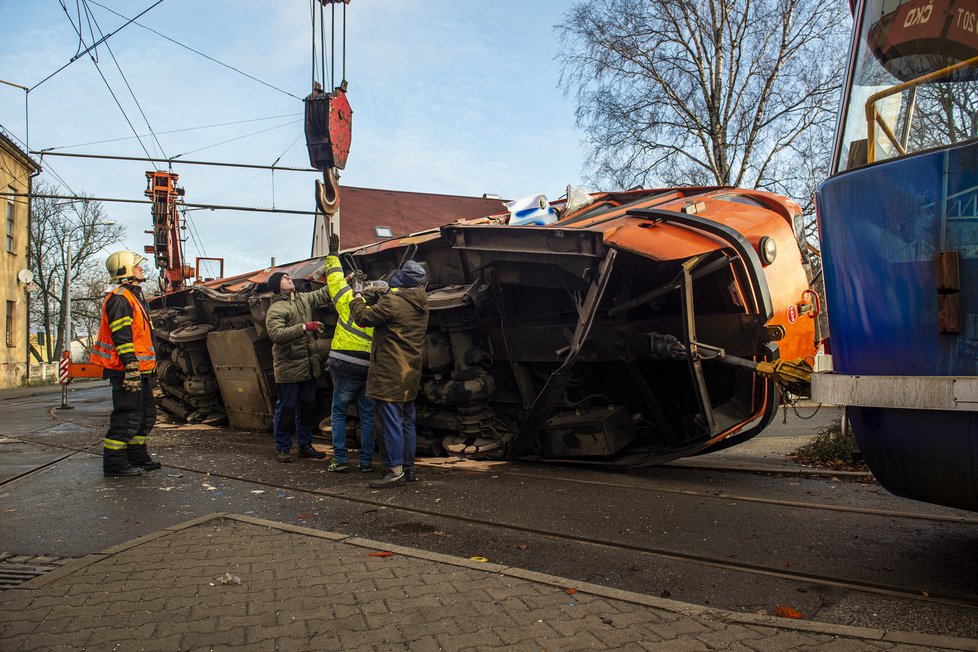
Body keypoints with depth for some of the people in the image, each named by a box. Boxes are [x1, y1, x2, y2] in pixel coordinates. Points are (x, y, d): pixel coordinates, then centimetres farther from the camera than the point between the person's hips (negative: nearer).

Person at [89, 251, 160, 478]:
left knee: (146, 414, 16)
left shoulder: (135, 296, 21)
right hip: (126, 370, -11)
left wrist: (149, 366, 27)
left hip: (140, 369, 11)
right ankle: (114, 463, -3)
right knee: (127, 416, -9)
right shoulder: (120, 299, -12)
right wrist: (131, 367, -26)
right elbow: (121, 337, -21)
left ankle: (137, 456, 26)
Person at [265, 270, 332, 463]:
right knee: (286, 408, 1)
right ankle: (282, 448, 14)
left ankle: (305, 445, 26)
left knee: (308, 407, 14)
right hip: (289, 367, -7)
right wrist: (305, 327, -29)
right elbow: (276, 334, -26)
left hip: (308, 365, 8)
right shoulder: (275, 309, -12)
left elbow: (324, 293, 22)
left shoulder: (304, 298, 11)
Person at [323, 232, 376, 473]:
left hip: (346, 367, -2)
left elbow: (335, 278, 5)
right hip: (370, 369, 2)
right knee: (367, 415, 10)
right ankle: (366, 460, 12)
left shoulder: (350, 301, -6)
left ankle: (340, 459, 6)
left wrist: (333, 254, 17)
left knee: (339, 413, 9)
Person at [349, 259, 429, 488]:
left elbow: (363, 317, -9)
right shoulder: (421, 305, 9)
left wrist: (357, 295, 6)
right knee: (407, 421, 14)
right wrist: (380, 297, 20)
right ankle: (408, 467, 21)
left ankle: (396, 470, -2)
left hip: (391, 373, -9)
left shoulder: (392, 302, -17)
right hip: (410, 373, 9)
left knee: (392, 422, -5)